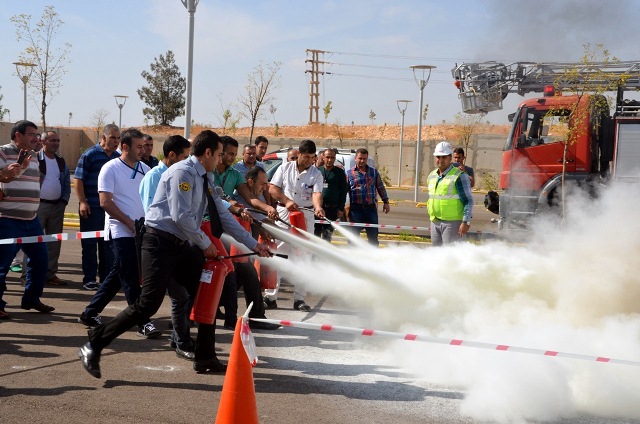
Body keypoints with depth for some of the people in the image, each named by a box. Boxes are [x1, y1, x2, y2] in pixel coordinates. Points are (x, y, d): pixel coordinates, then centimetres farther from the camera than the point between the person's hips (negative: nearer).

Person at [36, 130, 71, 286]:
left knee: (54, 242, 8)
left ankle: (50, 273, 16)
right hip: (38, 205, -6)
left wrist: (64, 200, 6)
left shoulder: (61, 162, 14)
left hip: (57, 206, 6)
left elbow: (67, 183, 20)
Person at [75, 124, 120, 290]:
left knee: (108, 245, 10)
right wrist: (82, 202, -14)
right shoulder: (89, 155, -6)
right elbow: (78, 179, -8)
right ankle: (89, 279, 7)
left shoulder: (118, 157, 10)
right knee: (89, 243, 1)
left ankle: (106, 277, 18)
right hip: (91, 207, -5)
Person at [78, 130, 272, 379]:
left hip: (184, 245, 9)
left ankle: (205, 359, 17)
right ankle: (93, 346, -5)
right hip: (161, 242, -9)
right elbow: (181, 216, -21)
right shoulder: (183, 172, -13)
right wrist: (205, 244, -10)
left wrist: (253, 244, 20)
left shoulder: (205, 180, 16)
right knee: (148, 304, -14)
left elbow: (223, 216, 20)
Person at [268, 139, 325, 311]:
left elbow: (316, 193, -14)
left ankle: (299, 299, 9)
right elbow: (272, 188, 2)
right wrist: (287, 201, -13)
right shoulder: (285, 168, 4)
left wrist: (318, 206, -36)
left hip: (306, 216, 1)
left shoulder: (316, 174, 2)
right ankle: (270, 296, 2)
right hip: (284, 215, -1)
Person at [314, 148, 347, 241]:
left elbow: (343, 191, 4)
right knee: (315, 233, -1)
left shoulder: (340, 172, 6)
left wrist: (341, 209, -3)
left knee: (327, 234, 3)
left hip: (332, 209, -1)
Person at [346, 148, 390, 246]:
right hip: (356, 208, -2)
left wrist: (386, 202, 12)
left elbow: (380, 187, 15)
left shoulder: (374, 171, 10)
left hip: (371, 207, 2)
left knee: (373, 235, 7)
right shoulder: (349, 173, 3)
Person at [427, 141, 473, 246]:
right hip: (435, 222, 7)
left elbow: (468, 201, -10)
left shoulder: (459, 176, -8)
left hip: (452, 222, -7)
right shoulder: (431, 176, 13)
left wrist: (466, 222, -17)